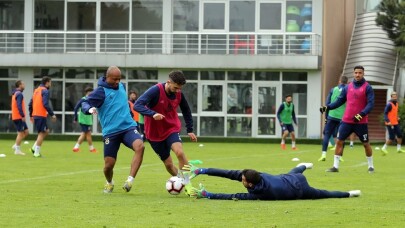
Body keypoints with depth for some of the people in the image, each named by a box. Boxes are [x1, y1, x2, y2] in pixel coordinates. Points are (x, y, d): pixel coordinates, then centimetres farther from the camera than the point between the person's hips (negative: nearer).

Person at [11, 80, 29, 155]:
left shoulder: (15, 93, 17)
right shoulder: (19, 94, -14)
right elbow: (19, 106, -23)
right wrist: (23, 115, -23)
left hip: (15, 116, 10)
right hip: (19, 117, -10)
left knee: (26, 131, 12)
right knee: (21, 133, -6)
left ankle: (16, 146, 11)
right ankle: (17, 150, -4)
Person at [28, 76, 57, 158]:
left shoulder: (36, 90, 17)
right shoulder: (45, 91, -9)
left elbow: (30, 104, 18)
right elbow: (45, 104, -20)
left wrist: (31, 115, 24)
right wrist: (52, 114, -16)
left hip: (35, 114, 9)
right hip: (41, 115, -9)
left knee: (46, 131, 17)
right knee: (42, 133, -2)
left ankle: (34, 147, 9)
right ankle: (37, 152, -4)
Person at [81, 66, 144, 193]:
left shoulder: (121, 86, 11)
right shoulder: (101, 91, -7)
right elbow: (85, 104, -15)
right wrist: (89, 109, -35)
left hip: (128, 127, 3)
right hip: (111, 132, -3)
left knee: (140, 146, -27)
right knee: (109, 164, -1)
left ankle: (130, 181, -26)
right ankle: (109, 183, 35)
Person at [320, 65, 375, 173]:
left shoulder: (367, 87, -3)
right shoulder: (348, 87, 8)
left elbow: (370, 104, -11)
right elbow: (339, 101, 11)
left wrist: (361, 114, -25)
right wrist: (327, 107, -2)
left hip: (361, 122, -3)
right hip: (346, 121, 3)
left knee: (366, 144, 6)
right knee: (339, 141, -2)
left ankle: (371, 166, 21)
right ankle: (335, 166, 2)